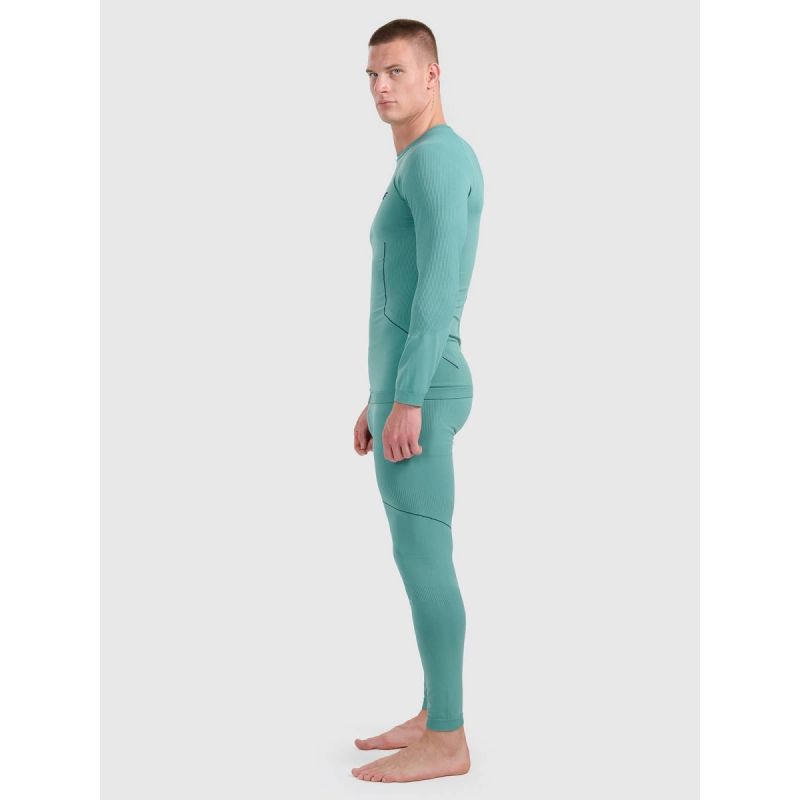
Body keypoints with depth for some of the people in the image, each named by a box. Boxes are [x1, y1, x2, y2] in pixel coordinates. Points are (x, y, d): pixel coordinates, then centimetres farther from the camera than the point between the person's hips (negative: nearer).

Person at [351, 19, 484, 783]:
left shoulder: (438, 156, -12)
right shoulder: (425, 174, 22)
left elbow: (438, 289, -22)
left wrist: (405, 400, -26)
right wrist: (377, 399, 24)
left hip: (419, 395, -10)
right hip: (406, 393, 10)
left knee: (421, 560, -7)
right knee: (419, 557, 11)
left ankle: (445, 740, 1)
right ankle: (437, 717, 18)